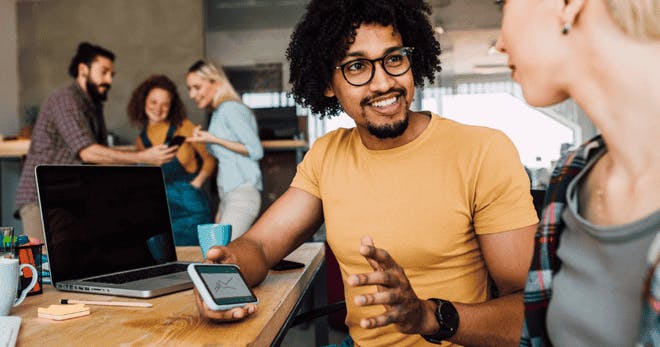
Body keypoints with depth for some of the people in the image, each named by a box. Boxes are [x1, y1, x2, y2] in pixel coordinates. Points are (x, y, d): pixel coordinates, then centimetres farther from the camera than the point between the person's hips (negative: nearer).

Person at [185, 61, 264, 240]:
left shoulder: (230, 108, -6)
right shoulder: (219, 113, 20)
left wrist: (213, 139, -11)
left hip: (242, 193, -8)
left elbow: (256, 150, -12)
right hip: (229, 195, 8)